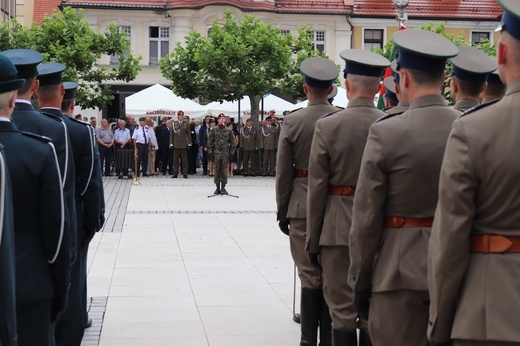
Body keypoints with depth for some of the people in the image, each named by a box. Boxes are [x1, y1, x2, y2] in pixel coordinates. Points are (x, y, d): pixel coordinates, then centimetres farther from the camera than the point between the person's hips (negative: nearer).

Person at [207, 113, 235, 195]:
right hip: (217, 152, 1)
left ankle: (223, 187, 4)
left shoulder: (228, 131, 3)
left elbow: (232, 141, 8)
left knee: (224, 169, -1)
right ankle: (218, 187, 10)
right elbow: (210, 141, 7)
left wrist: (231, 151, 3)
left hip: (225, 152, 0)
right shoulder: (214, 130, 4)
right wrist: (210, 150, 1)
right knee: (217, 169, 3)